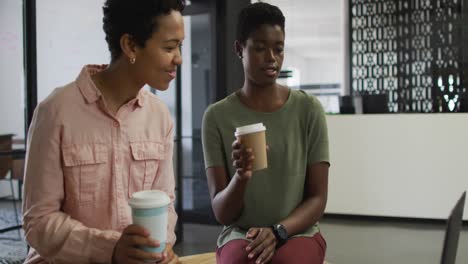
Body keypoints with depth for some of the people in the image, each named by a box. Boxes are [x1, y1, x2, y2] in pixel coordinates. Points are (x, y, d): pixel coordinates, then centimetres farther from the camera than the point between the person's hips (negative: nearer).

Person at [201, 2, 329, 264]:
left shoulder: (309, 110, -2)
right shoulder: (217, 116, -2)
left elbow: (318, 198, -1)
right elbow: (222, 213, -5)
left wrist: (277, 231, -18)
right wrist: (240, 177, -26)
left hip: (298, 232, 1)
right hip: (239, 234, 0)